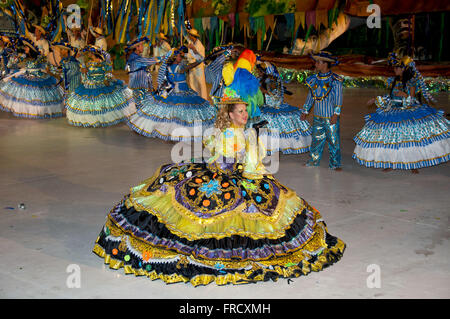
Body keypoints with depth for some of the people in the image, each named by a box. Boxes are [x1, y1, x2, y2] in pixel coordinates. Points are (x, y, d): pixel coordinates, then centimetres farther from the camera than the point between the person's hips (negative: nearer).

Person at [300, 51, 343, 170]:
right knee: (316, 139, 12)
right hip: (317, 116, 5)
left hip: (331, 117, -5)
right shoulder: (314, 79, 8)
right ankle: (313, 161, 24)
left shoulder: (335, 80, -9)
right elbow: (310, 96, 17)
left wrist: (335, 114, -16)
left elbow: (338, 98, -10)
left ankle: (335, 164, 9)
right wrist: (305, 112, 17)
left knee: (333, 140, 0)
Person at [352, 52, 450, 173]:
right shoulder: (393, 81, 9)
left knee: (412, 138, -7)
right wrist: (376, 100, 19)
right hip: (393, 113, 5)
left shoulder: (411, 82, -7)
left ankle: (414, 164, 4)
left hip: (409, 113, -5)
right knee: (390, 137, 3)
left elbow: (412, 100, -9)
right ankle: (391, 163, 13)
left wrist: (405, 95, -25)